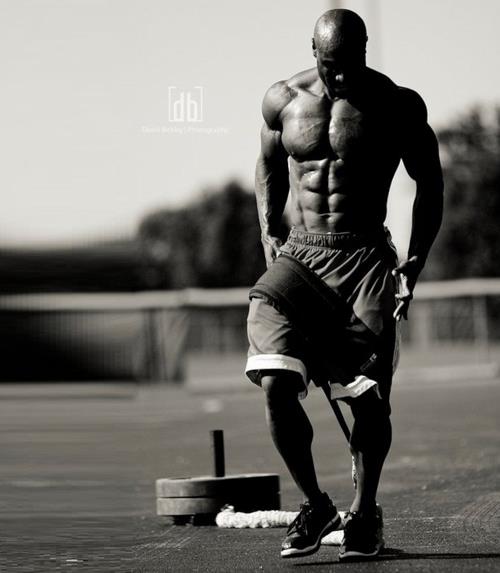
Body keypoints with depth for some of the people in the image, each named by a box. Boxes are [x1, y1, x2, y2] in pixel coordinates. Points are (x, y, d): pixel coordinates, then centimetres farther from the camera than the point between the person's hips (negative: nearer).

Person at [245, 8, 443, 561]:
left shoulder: (397, 106, -3)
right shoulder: (282, 100, 4)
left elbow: (429, 184, 7)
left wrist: (413, 263, -1)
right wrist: (270, 240, 8)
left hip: (366, 258, -2)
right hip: (298, 256, 2)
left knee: (368, 395, -9)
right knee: (275, 384, -14)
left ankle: (364, 511, 14)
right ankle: (314, 503, 6)